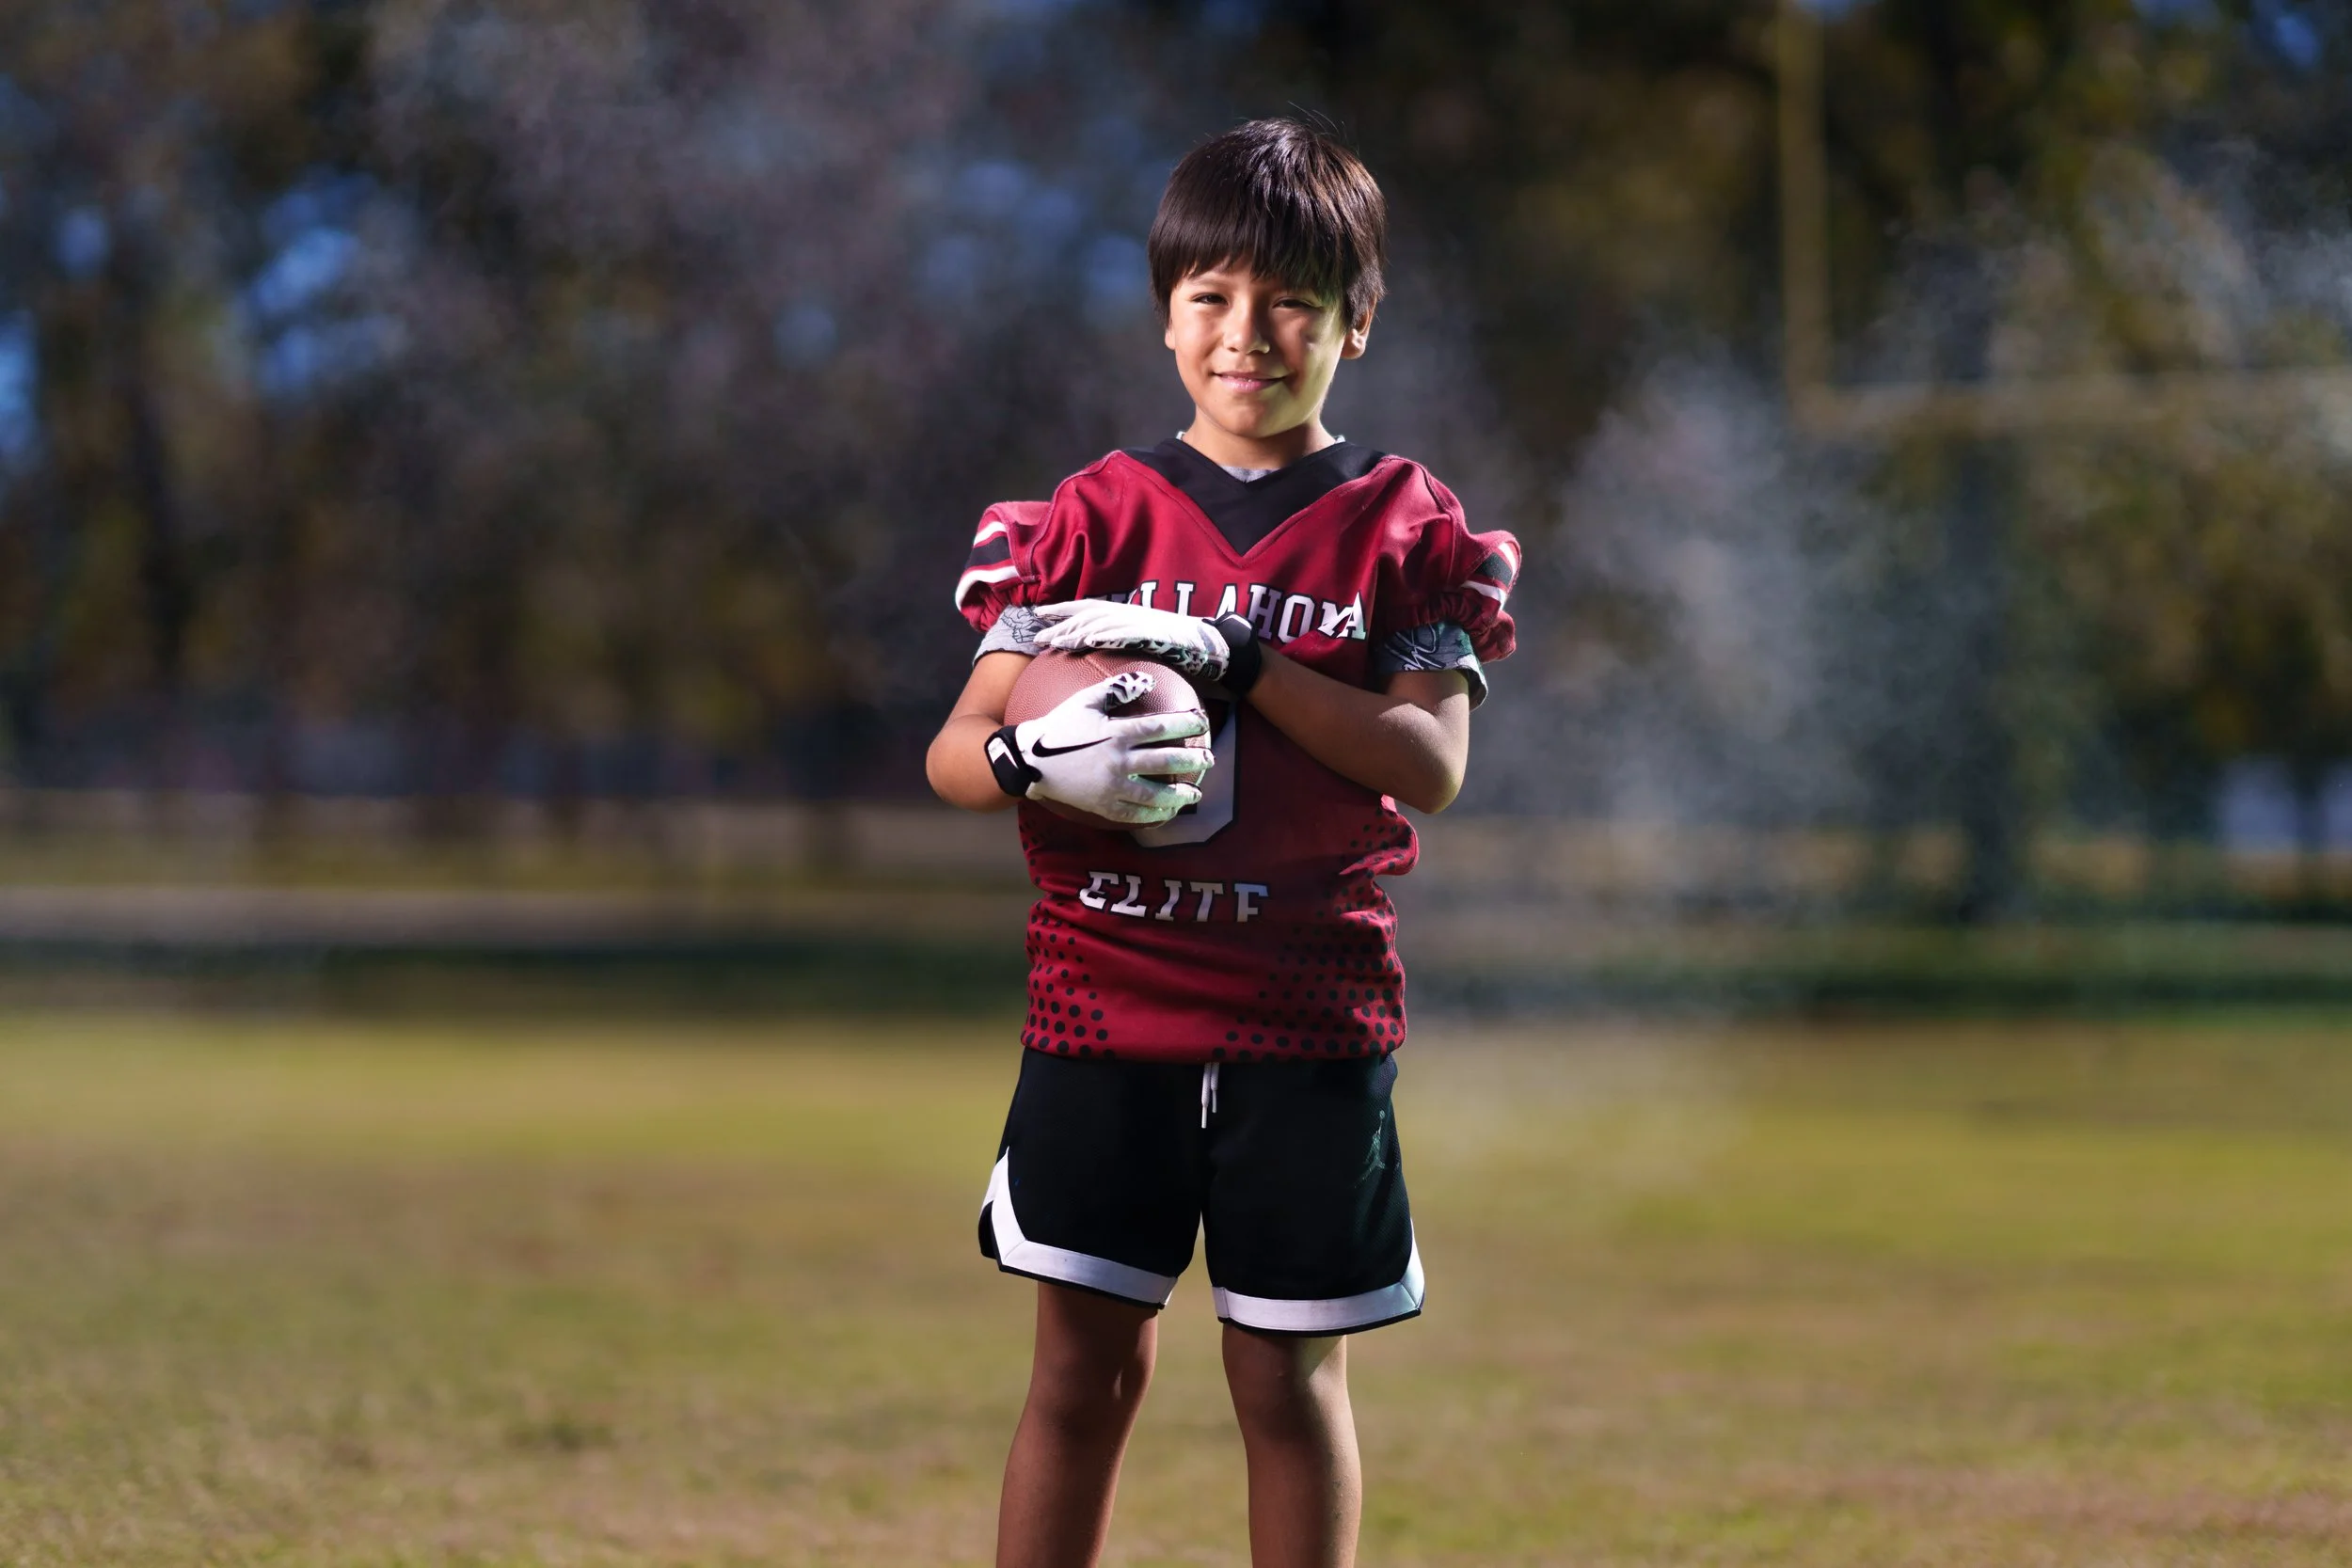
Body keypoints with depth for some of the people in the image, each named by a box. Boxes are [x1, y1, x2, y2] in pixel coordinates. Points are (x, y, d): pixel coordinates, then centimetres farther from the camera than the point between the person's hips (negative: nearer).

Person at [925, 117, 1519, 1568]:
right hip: (1104, 1000, 1)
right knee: (1087, 1362, 3)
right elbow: (956, 749, 0)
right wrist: (1035, 758, -24)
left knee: (1291, 1372, 4)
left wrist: (1236, 657, -21)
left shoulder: (1403, 526, 2)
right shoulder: (1100, 515, 5)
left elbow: (1432, 765, -10)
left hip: (1308, 1015, -1)